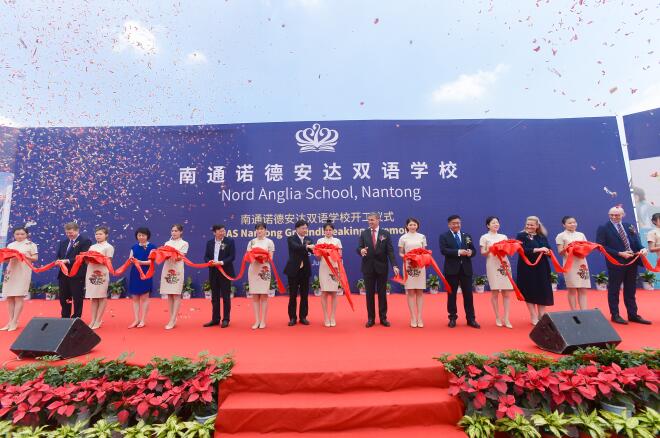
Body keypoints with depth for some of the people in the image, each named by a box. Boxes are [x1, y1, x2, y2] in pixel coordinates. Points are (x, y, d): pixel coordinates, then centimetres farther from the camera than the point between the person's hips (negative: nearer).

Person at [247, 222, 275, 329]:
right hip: (253, 270, 2)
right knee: (255, 296, 4)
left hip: (265, 270, -2)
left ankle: (263, 320, 8)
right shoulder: (251, 242, 10)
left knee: (264, 296, 0)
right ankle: (257, 320, 11)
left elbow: (270, 258, 0)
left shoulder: (269, 242, 3)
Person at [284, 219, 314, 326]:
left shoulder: (308, 239, 8)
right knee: (293, 295, 5)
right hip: (293, 270, -3)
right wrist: (307, 246, -39)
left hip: (305, 270, 3)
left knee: (304, 295, 8)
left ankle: (303, 317, 20)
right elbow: (296, 247, -24)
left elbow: (311, 250, -8)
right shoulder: (291, 239, -4)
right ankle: (292, 318, 16)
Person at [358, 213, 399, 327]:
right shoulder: (364, 233, 4)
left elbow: (390, 251, -4)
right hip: (368, 267, 1)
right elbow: (359, 248, -1)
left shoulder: (385, 233, 1)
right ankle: (371, 318, 18)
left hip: (382, 267, -1)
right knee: (369, 293, 7)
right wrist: (361, 250, -26)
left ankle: (383, 318, 19)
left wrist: (394, 265, -16)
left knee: (382, 293, 7)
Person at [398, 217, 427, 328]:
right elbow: (400, 253, 5)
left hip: (420, 266, 1)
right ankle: (413, 318, 8)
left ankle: (419, 317, 9)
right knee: (410, 292, 1)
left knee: (420, 292, 3)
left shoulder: (422, 237, 7)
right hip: (408, 266, -1)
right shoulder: (403, 238, 3)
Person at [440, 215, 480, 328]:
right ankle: (452, 318, 18)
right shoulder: (444, 236, 0)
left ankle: (471, 319, 16)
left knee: (468, 294, 6)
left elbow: (473, 250, 8)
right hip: (452, 269, -3)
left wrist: (470, 252, -16)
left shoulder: (467, 236, 13)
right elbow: (443, 250, -15)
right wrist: (458, 252, -24)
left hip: (466, 269, 3)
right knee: (451, 294, 6)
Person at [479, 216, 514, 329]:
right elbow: (483, 253, -1)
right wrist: (489, 250, -21)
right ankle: (497, 318, 12)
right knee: (495, 293, 0)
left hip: (505, 265, 4)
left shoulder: (504, 236, 15)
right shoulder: (484, 237, 4)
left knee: (507, 293, 1)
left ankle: (506, 318, 7)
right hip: (493, 266, -4)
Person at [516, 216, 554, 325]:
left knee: (543, 292, 6)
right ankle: (534, 317, 13)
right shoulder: (521, 236, -2)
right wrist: (537, 250, -22)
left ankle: (541, 317, 18)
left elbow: (548, 249, 6)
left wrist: (547, 251, -16)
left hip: (541, 268, 4)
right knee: (530, 292, 2)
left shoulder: (542, 236, 12)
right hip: (527, 268, -4)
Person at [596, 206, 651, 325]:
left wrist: (642, 249, -12)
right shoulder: (603, 228, -6)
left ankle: (633, 315, 23)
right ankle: (615, 315, 13)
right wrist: (619, 253, -17)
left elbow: (636, 241, 10)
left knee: (631, 290, 13)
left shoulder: (630, 226, 11)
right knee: (614, 290, 4)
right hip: (615, 262, -5)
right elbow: (601, 246, -11)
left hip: (632, 261, 5)